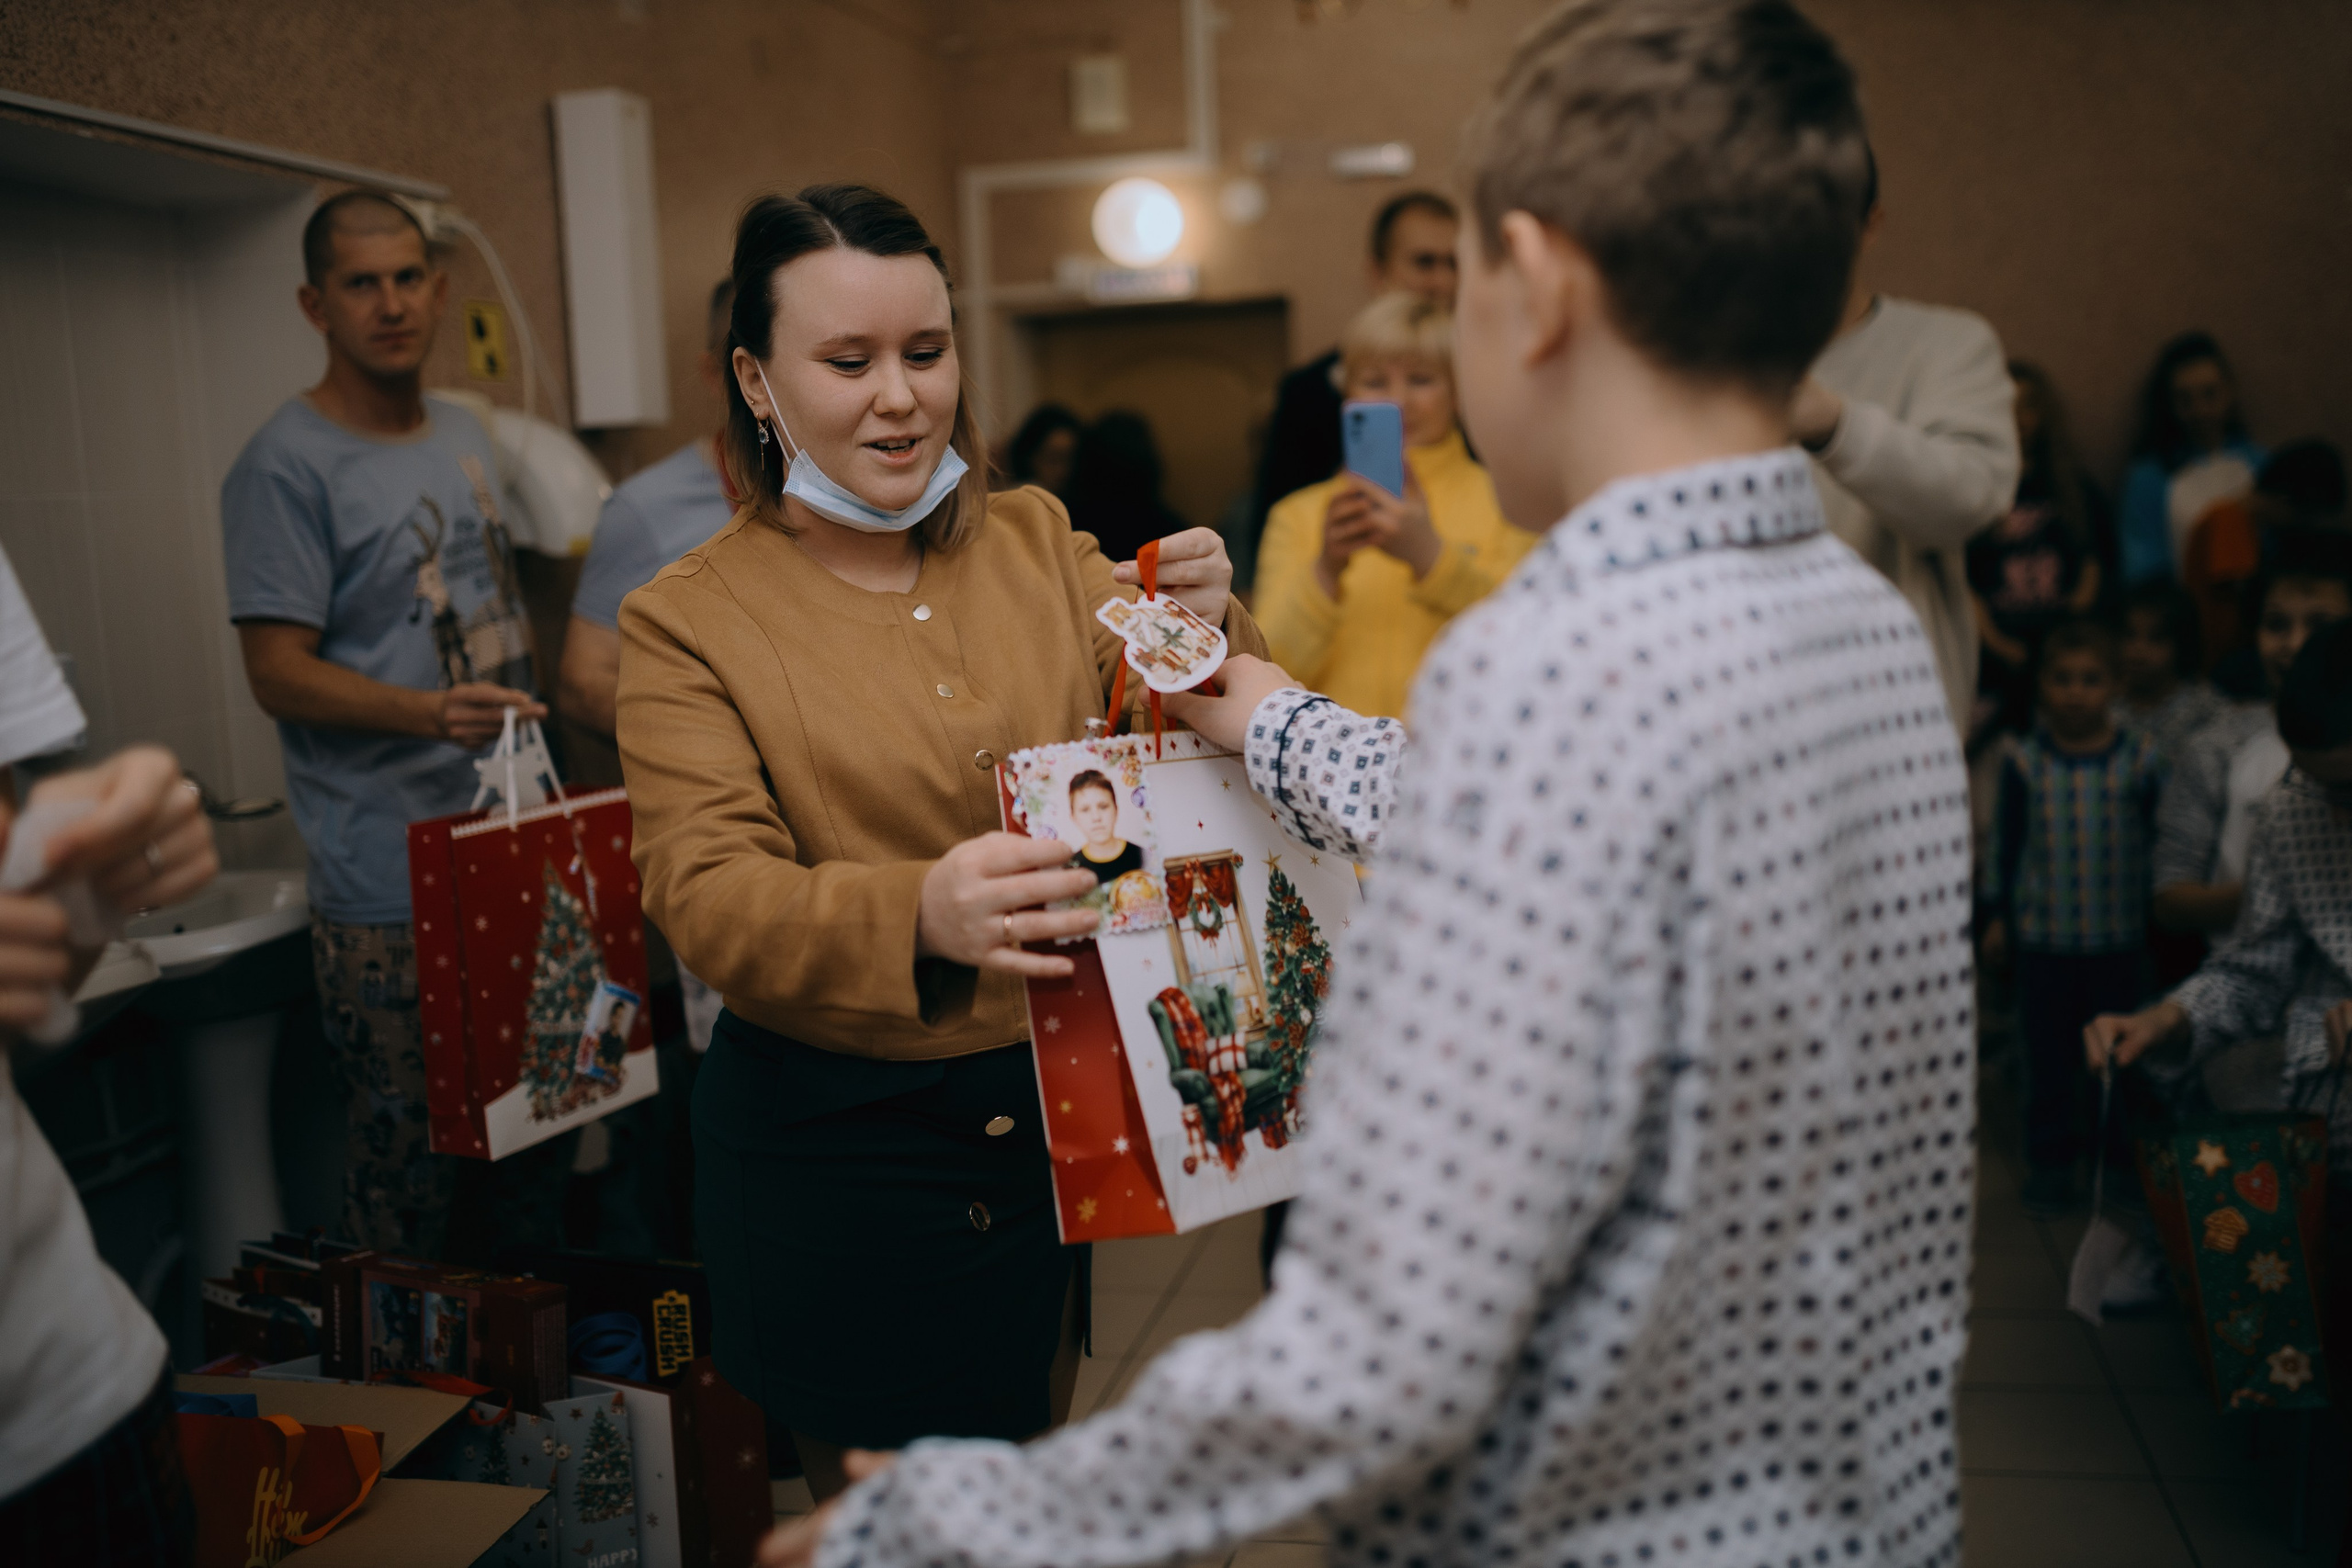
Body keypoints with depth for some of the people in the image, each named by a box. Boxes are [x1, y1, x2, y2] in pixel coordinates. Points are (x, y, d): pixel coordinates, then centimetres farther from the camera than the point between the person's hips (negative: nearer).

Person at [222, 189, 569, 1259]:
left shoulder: (465, 438, 14)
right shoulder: (284, 467, -10)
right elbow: (279, 675, -14)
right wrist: (432, 713, -30)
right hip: (390, 883, -7)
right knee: (409, 1158, -1)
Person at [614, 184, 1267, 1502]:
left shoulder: (1036, 541, 4)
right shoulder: (689, 620, -6)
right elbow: (707, 895, -16)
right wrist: (919, 913, -36)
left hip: (1049, 1111, 3)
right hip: (838, 1154, -3)